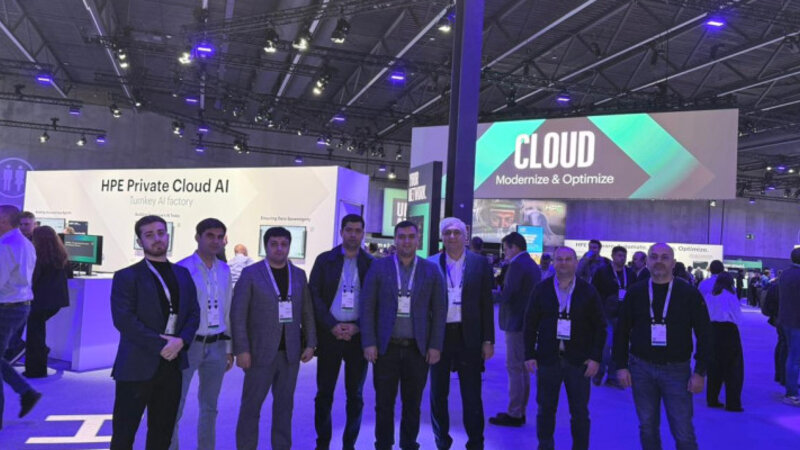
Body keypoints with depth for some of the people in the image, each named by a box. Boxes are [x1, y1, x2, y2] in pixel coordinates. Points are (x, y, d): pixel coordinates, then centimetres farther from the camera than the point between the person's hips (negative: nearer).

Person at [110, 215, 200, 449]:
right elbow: (123, 319, -14)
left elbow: (194, 313, 8)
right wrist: (159, 345, -17)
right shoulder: (127, 276, -4)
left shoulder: (183, 274, 12)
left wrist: (181, 341, -10)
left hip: (172, 365, 5)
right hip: (137, 366, -4)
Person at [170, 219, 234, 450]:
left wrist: (229, 348, 12)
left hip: (217, 345, 5)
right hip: (189, 344, -5)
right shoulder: (182, 268, -9)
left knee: (209, 406, 16)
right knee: (174, 406, 2)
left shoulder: (224, 270, 7)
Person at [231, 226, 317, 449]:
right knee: (251, 405, 4)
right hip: (261, 352, -3)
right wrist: (242, 350, -11)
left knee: (285, 404, 12)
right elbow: (238, 314, -6)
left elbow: (307, 312, 11)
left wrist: (310, 343, 4)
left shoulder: (299, 275, 9)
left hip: (291, 353, 4)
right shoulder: (250, 273, -3)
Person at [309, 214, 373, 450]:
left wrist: (357, 327, -9)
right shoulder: (324, 260, 5)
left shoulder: (372, 264, 4)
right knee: (324, 394, 5)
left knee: (355, 395, 7)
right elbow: (315, 296, 1)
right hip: (329, 333, 0)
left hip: (358, 335, 0)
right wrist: (332, 325, -9)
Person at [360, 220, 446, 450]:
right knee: (384, 403, 7)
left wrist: (435, 346, -2)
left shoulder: (431, 271, 4)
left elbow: (439, 311, 4)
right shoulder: (379, 267, 2)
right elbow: (367, 307, 0)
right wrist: (369, 343, -6)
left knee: (413, 403, 10)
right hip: (386, 347, 0)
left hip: (418, 348, 1)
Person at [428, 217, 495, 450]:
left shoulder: (480, 263, 0)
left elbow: (487, 303, 1)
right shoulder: (431, 264, 1)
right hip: (439, 335, 1)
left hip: (469, 336, -1)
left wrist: (488, 340, -2)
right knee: (438, 393, 13)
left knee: (472, 395, 8)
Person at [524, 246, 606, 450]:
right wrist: (529, 355, -1)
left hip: (578, 361, 0)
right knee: (545, 409, 10)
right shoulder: (542, 289, 3)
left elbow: (600, 327, 3)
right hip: (547, 359, 1)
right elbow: (530, 324, 4)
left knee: (580, 413, 7)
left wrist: (596, 357, -4)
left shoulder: (588, 292, 2)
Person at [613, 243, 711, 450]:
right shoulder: (635, 293, 3)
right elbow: (622, 332, 7)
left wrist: (700, 372, -6)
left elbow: (704, 335, -1)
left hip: (677, 369, -2)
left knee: (683, 432, 0)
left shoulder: (689, 293, -2)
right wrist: (621, 365, 1)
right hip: (641, 369, 2)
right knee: (647, 428, 11)